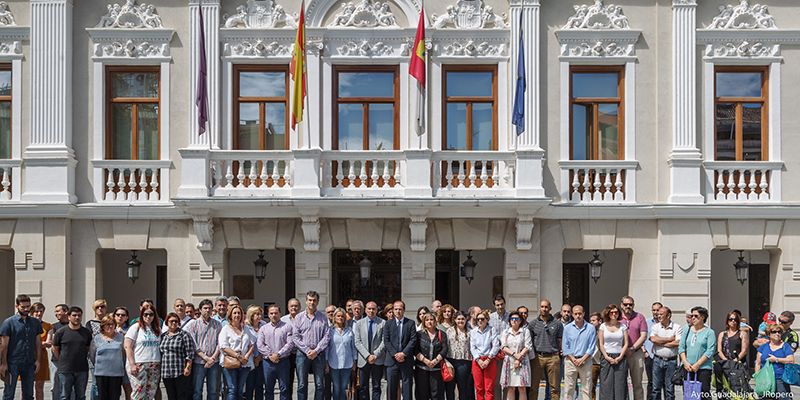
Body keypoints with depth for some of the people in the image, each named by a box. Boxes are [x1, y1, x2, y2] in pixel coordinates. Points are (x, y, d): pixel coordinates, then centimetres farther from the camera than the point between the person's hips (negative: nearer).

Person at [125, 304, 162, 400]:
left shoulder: (157, 329, 13)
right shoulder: (135, 328, -1)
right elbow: (128, 347, -7)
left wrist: (161, 364, 7)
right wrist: (132, 365, -15)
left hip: (154, 366, 5)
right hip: (138, 366, -5)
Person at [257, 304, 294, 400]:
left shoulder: (287, 327, 2)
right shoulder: (263, 328, 11)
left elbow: (290, 344, -7)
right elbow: (259, 345, 2)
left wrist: (278, 354, -13)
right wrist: (269, 355, -10)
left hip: (283, 361, -2)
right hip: (268, 362, 2)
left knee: (284, 388, 2)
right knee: (268, 389, 9)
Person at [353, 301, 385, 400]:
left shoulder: (383, 323, 1)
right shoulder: (359, 323, 5)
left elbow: (384, 341, -3)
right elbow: (357, 342, -1)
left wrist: (375, 355, -12)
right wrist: (367, 355, -11)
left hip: (378, 360, -1)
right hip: (363, 360, 1)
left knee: (376, 387, 4)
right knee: (363, 387, 4)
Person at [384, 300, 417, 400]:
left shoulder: (410, 323, 5)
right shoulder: (388, 323, 8)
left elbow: (413, 340, -4)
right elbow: (386, 341, 0)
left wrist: (404, 353, -14)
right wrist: (395, 354, -12)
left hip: (406, 360, -1)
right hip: (392, 360, 1)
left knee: (407, 386, 2)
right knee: (391, 386, 3)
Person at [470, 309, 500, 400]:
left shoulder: (492, 330, 2)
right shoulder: (473, 331, 9)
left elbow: (496, 346, -5)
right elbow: (472, 347, 4)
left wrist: (488, 360, -11)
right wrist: (478, 360, -9)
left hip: (490, 361, -2)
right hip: (477, 361, 2)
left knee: (489, 388, -5)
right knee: (479, 388, 2)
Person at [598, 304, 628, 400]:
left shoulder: (623, 326, 7)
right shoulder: (603, 326, 6)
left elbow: (626, 344, 4)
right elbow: (600, 344, 3)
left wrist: (620, 357, -7)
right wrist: (607, 357, -8)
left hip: (620, 358, 0)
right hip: (606, 358, 0)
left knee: (620, 384, -3)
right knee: (606, 384, -4)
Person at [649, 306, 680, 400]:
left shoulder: (677, 327, 1)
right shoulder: (655, 327, 7)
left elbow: (678, 343, -13)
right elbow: (653, 339, -10)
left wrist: (661, 343, -8)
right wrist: (670, 339, -7)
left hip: (671, 361, -2)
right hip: (658, 360, 2)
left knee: (670, 388, 4)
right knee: (656, 387, 3)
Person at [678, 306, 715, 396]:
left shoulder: (709, 332, 0)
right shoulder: (687, 330, 14)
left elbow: (710, 351, -7)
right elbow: (681, 347, 11)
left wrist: (697, 364, -13)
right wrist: (685, 362, -3)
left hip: (703, 368, -4)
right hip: (687, 368, 4)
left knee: (704, 393, -8)